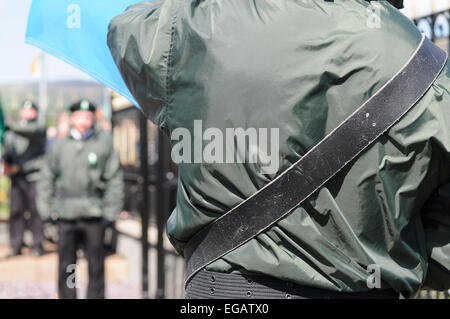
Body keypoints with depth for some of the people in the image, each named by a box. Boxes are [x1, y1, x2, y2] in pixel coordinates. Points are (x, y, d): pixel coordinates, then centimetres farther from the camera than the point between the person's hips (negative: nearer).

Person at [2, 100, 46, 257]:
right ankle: (16, 246, 7)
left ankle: (38, 245, 3)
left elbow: (29, 131, -19)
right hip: (16, 177, 4)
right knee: (15, 211, 1)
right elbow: (7, 151, 23)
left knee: (35, 211, -5)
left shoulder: (39, 129, 3)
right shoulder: (11, 131, 19)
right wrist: (6, 164, 4)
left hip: (34, 175, -4)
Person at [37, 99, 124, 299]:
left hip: (94, 216, -2)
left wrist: (110, 213, -3)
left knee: (96, 266, 4)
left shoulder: (104, 144, 2)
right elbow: (46, 178, 14)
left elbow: (115, 181, 2)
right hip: (66, 216, 2)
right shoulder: (59, 146, 9)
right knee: (66, 266, 7)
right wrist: (45, 210, 7)